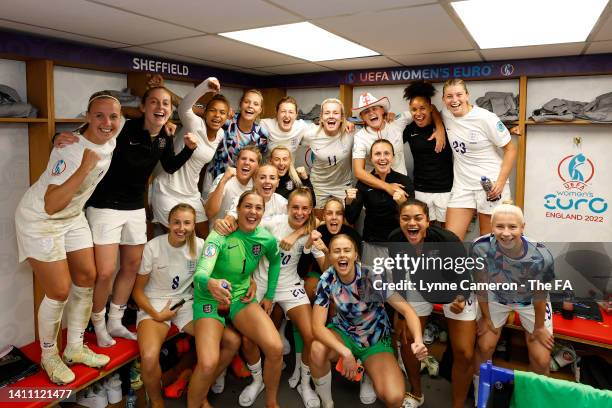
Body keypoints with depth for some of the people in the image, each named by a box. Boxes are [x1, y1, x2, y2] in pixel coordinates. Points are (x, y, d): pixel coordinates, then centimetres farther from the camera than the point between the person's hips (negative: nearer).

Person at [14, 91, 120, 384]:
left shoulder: (110, 138, -9)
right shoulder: (70, 151, -30)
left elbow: (127, 117, 16)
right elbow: (51, 206, -31)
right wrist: (85, 168, -39)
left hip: (73, 217, 7)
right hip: (40, 219, -7)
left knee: (87, 277, 7)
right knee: (60, 291, -5)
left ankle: (75, 348, 23)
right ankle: (48, 356, 19)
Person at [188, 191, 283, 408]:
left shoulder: (267, 238, -8)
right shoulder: (220, 236, -22)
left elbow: (275, 261, 15)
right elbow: (200, 273, -36)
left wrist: (269, 295, 13)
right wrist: (210, 283, -59)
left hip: (241, 297, 4)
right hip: (210, 299, -3)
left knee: (276, 348, -17)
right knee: (208, 364, -25)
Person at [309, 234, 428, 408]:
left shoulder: (373, 275, -23)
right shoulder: (327, 280, -18)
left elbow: (406, 310, -23)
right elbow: (317, 326, -22)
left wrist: (418, 340, -43)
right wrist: (345, 353, -37)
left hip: (375, 339, -1)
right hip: (344, 332, 1)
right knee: (317, 351, -33)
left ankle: (369, 370, 11)